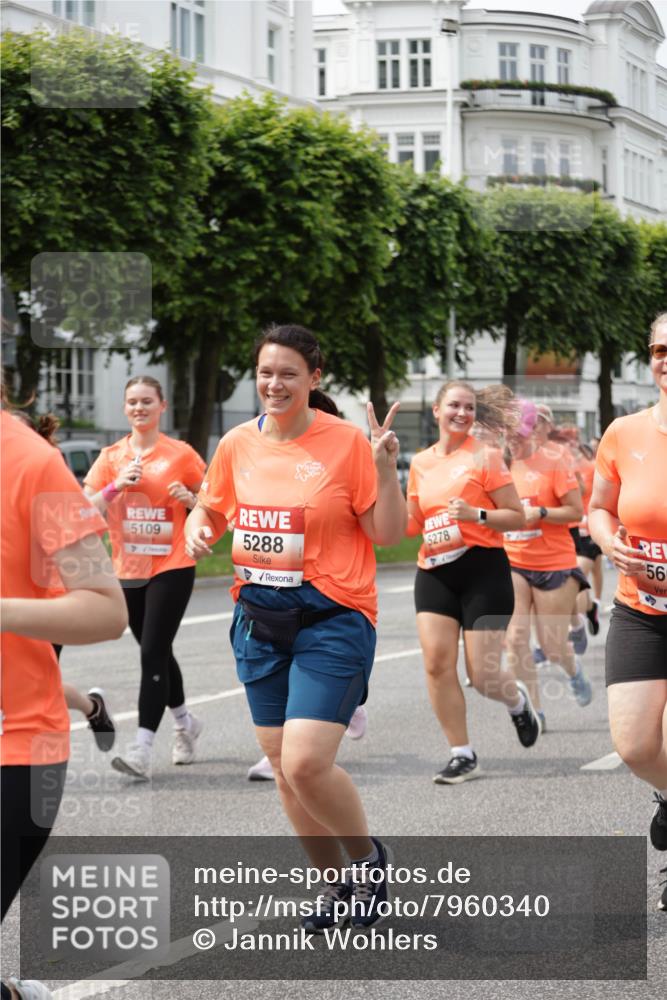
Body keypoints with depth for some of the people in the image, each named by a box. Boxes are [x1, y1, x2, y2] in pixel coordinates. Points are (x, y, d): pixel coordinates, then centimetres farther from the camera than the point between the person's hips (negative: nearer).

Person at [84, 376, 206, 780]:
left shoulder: (181, 454, -3)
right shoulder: (112, 457, 6)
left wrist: (191, 499, -14)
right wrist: (116, 486, -15)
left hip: (172, 569, -4)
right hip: (128, 570, 4)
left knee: (153, 654, -12)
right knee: (157, 653, 15)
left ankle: (142, 750, -15)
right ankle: (185, 723, 37)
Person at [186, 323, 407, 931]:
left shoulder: (346, 442, -9)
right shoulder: (238, 443, 4)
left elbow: (389, 534, -7)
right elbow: (211, 509, 19)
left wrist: (385, 468, -20)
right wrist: (198, 530, -3)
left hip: (332, 618, -5)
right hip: (259, 620, 6)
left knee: (306, 763, -17)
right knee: (282, 763, 10)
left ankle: (369, 857, 12)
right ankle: (336, 883, 31)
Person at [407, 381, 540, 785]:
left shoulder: (485, 456, -3)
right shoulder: (421, 463, 11)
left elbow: (517, 516, -4)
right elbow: (412, 524, 19)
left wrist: (476, 514, -20)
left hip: (482, 570, -4)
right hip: (434, 571, 4)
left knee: (483, 674, -5)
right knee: (437, 664, -9)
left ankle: (518, 700, 32)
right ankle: (463, 756, 2)